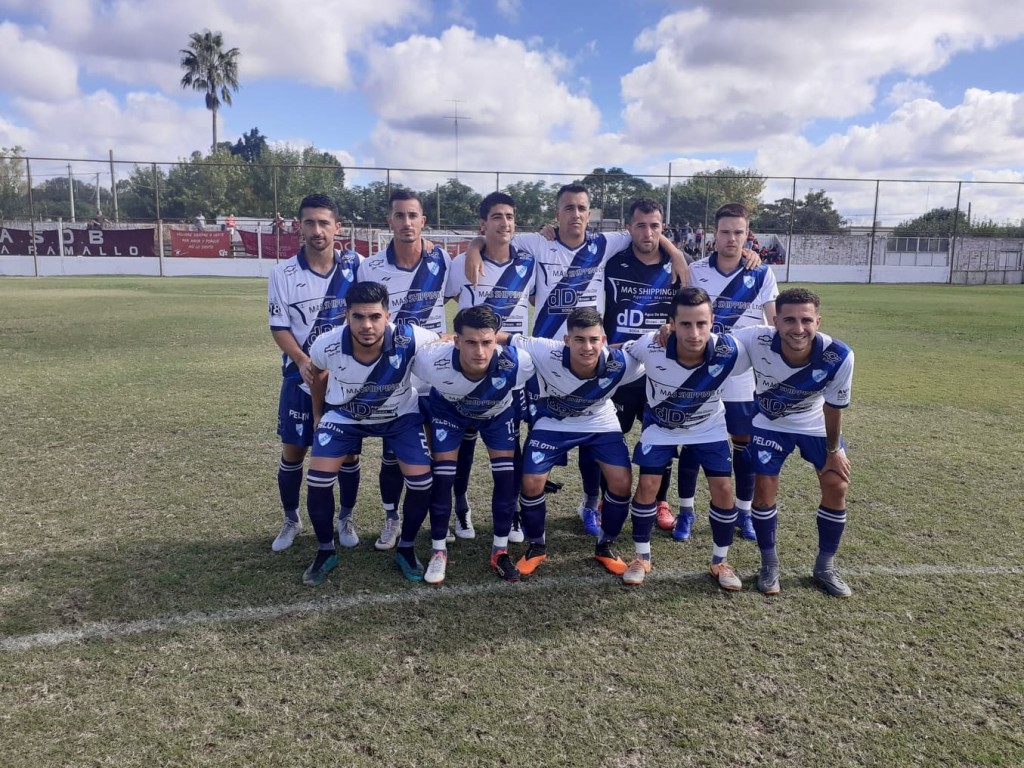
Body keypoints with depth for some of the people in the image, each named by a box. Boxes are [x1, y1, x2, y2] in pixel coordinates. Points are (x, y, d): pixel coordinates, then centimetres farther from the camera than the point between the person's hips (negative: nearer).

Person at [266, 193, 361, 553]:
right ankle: (291, 520, 28)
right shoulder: (283, 273, -6)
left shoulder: (356, 266, -4)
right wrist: (303, 361, -20)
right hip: (301, 378, 0)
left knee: (349, 449, 7)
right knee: (293, 450, 7)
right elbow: (279, 327, -4)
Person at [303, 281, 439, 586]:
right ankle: (325, 552, 14)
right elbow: (318, 373, -4)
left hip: (401, 415, 0)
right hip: (344, 414, 1)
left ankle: (406, 550, 14)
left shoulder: (410, 340, -36)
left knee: (421, 480, -12)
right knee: (318, 479, -11)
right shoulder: (327, 345, -30)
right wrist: (317, 414, 8)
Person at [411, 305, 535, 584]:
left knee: (508, 477, -6)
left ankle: (500, 550, 12)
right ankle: (438, 551, 12)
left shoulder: (517, 362, -41)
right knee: (442, 476, -8)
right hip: (449, 410, 0)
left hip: (499, 412, 1)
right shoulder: (432, 361, -41)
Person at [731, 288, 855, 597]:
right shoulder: (756, 340, -37)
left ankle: (825, 566, 22)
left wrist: (833, 450, -5)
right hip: (770, 423, -1)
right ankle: (769, 564, 19)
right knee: (764, 487, -5)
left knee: (837, 487, 0)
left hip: (816, 424, 1)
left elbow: (833, 406, -18)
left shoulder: (838, 356, -34)